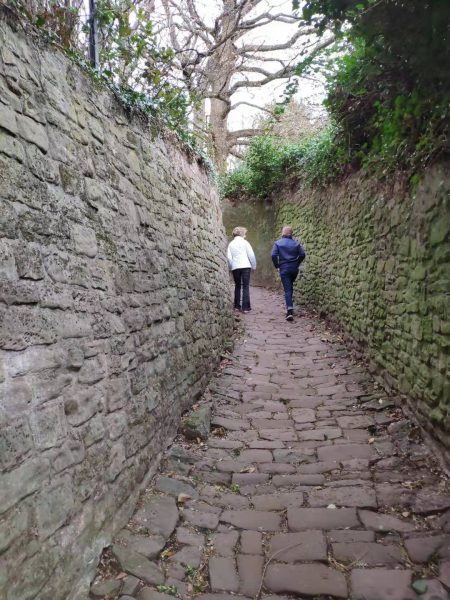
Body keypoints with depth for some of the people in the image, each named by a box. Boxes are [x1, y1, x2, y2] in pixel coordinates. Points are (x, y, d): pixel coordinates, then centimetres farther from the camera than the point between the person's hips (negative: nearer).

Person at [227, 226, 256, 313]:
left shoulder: (231, 244, 10)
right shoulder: (244, 242, 1)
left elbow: (229, 257, 3)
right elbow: (251, 255, -3)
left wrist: (231, 268, 12)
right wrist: (254, 266, 6)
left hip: (235, 267, 3)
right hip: (246, 266, -3)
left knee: (237, 286, 16)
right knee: (246, 286, -1)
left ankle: (237, 306, 16)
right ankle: (245, 307, -5)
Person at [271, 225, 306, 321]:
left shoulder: (278, 243, -5)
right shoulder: (296, 243, 3)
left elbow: (273, 255, -13)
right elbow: (302, 254, -2)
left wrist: (277, 265, 0)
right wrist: (297, 264, 11)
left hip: (284, 269, -3)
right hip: (294, 269, 3)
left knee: (287, 290, -5)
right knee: (290, 287, 23)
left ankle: (290, 312, -16)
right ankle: (289, 307, 30)